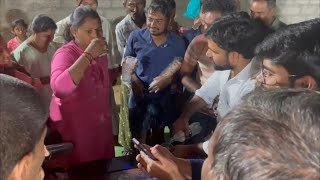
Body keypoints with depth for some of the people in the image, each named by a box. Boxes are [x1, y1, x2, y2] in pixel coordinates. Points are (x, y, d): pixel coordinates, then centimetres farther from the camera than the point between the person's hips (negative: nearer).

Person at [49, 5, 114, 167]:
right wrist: (88, 55, -36)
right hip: (74, 129, -7)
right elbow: (59, 88, -40)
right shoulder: (65, 53, -18)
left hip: (100, 125, 7)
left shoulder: (100, 54, 5)